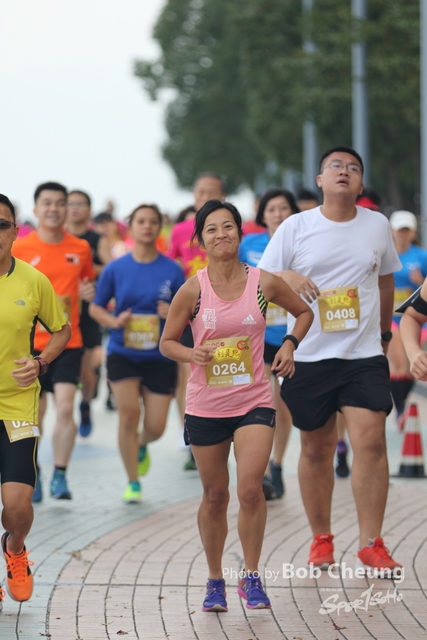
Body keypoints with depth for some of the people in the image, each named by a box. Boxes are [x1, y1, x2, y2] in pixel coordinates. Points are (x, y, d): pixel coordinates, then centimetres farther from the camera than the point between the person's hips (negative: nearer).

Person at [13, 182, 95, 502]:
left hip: (68, 342, 0)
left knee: (65, 407, -15)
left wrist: (88, 292, -2)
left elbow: (88, 283, 20)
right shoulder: (19, 248, -3)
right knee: (35, 413, 7)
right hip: (31, 342, 0)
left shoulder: (81, 248, 4)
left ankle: (60, 476, -7)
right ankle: (33, 476, 24)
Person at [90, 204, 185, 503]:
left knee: (156, 427, 1)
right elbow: (96, 307, 7)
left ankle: (141, 446, 40)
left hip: (160, 357, 0)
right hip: (123, 353, 0)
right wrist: (114, 321, -13)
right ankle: (133, 482, 0)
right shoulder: (116, 269, -1)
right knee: (129, 413, -16)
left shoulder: (173, 270, -3)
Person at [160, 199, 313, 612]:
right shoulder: (192, 291, -5)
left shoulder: (264, 283, -3)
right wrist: (192, 354, -16)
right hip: (205, 407, 1)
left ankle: (251, 577, 0)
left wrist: (289, 343, -1)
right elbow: (167, 342, 4)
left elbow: (304, 312, 15)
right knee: (215, 497, 9)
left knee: (250, 489, -17)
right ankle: (215, 581, 27)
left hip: (254, 403, 0)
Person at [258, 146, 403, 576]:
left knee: (370, 441, -12)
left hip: (365, 355, 1)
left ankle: (370, 545, -7)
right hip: (309, 356, 0)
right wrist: (287, 277, -21)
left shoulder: (377, 225, 7)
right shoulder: (295, 227, 0)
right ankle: (321, 538, 23)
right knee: (316, 448, 8)